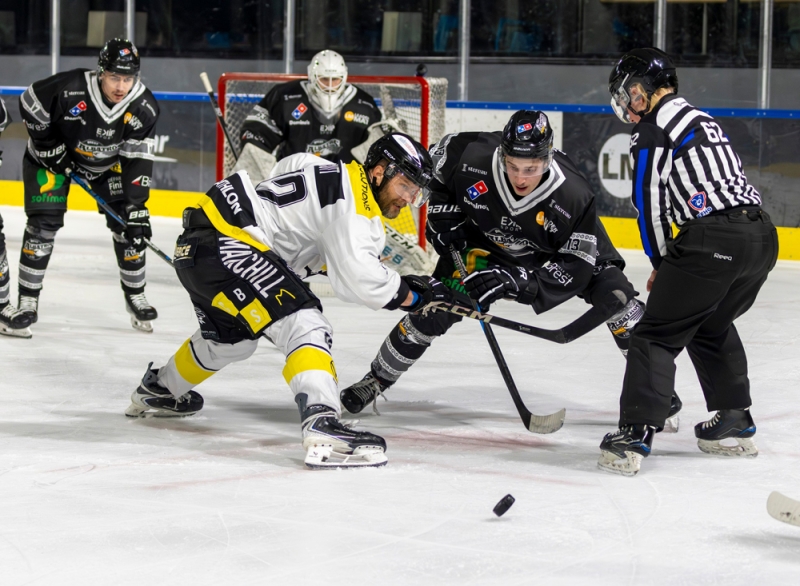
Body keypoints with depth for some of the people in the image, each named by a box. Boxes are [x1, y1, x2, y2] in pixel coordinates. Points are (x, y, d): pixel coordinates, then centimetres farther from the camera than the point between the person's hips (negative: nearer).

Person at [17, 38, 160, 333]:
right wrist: (46, 142, -17)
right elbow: (30, 102, -17)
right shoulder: (69, 88, -35)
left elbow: (137, 160, -22)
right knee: (45, 221, -14)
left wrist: (136, 206, -27)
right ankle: (27, 299, -4)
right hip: (52, 154, -3)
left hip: (106, 162, 3)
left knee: (127, 224, -4)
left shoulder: (144, 108, -25)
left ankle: (135, 296, 13)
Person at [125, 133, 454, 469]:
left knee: (232, 339, 34)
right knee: (303, 325, -21)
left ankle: (159, 392, 57)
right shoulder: (351, 199, -12)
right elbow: (357, 280, -20)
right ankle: (322, 428, -38)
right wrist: (411, 296, -8)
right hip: (222, 245, -11)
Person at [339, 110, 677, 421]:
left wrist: (517, 280, -40)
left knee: (614, 295, -16)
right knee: (434, 307, -8)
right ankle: (377, 379, 12)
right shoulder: (472, 156, -34)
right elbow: (434, 159, -9)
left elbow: (574, 267, -31)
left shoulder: (572, 194, -37)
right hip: (482, 240, 1)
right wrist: (443, 215, -12)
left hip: (562, 248, -1)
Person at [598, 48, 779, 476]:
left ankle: (636, 434, -10)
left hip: (713, 242, -9)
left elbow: (650, 205, -2)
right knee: (711, 325, 28)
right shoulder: (702, 119, 25)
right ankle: (735, 421, 32)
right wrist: (671, 266, 24)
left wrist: (661, 262, 14)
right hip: (762, 236, 9)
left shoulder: (652, 130, -2)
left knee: (657, 334, -2)